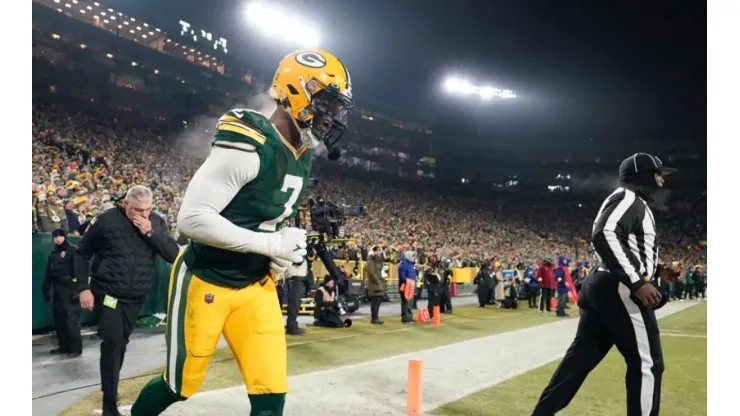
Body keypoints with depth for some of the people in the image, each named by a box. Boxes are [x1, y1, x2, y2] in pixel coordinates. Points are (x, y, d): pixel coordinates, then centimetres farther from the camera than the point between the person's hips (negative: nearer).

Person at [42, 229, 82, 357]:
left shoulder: (73, 250, -3)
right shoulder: (53, 254, 19)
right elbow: (48, 273, 20)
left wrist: (78, 288, -20)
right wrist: (46, 290, 14)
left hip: (70, 291, -7)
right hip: (58, 291, 8)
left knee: (71, 319, -9)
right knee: (59, 319, 10)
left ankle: (76, 348, -5)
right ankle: (64, 346, 21)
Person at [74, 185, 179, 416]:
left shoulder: (157, 223, -3)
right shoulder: (107, 221, -12)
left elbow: (173, 255, -12)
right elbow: (82, 253, -3)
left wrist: (151, 232, -22)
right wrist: (83, 287, -9)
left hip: (135, 297, 4)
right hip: (107, 292, -3)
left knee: (121, 342, 15)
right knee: (112, 342, -11)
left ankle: (110, 387, 37)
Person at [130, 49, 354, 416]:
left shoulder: (302, 157, 3)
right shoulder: (248, 147, -25)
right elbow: (191, 219, -28)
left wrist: (287, 254, -1)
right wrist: (270, 244, -26)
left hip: (255, 286, 7)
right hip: (206, 283, -6)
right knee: (180, 386, 15)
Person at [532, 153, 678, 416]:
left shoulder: (630, 203, 26)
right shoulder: (629, 197, -7)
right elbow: (603, 237, -24)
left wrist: (657, 269, 27)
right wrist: (637, 282, -26)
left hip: (600, 288, 10)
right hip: (619, 290, -10)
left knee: (581, 358, 8)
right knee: (647, 364, -1)